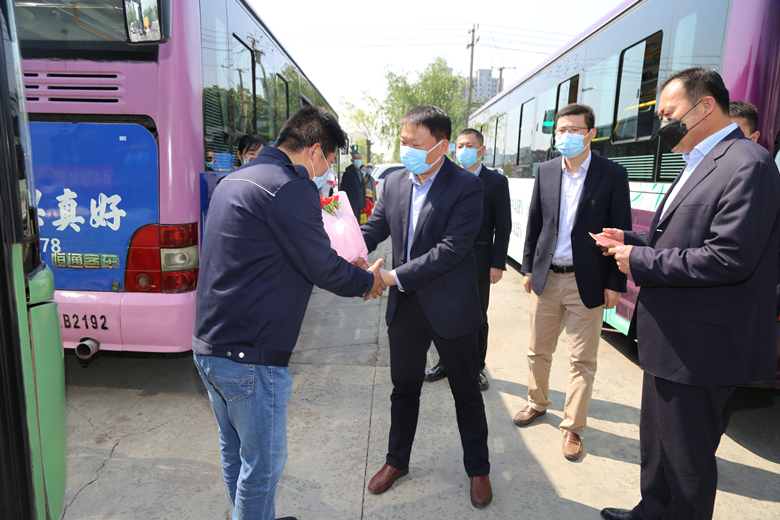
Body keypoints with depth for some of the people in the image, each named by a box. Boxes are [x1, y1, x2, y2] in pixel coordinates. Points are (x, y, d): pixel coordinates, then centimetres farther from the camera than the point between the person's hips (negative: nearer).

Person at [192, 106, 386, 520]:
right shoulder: (291, 188, -18)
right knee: (264, 463, 10)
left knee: (234, 453, 24)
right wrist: (369, 281, 7)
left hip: (208, 346, 10)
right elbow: (322, 267, -14)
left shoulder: (233, 181, 13)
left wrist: (349, 273, 18)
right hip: (249, 357, -10)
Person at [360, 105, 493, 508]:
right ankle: (397, 461, 41)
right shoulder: (394, 181, 2)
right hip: (404, 308, 5)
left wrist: (394, 276, -27)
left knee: (466, 392, 14)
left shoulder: (466, 186, -15)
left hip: (450, 308, -4)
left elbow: (452, 248, -24)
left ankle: (478, 469, 36)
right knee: (404, 388, 20)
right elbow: (374, 229, 5)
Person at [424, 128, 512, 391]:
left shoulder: (496, 182, -3)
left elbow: (503, 226, -5)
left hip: (478, 263, -3)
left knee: (477, 318, 10)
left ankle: (476, 368, 26)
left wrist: (498, 264, -10)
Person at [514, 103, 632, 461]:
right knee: (538, 351, 15)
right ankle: (537, 404, 38)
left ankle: (573, 428, 22)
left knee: (582, 361, 6)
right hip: (546, 277, 4)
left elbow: (621, 231, -5)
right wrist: (528, 267, 8)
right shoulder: (546, 171, 5)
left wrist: (615, 283, -7)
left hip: (587, 283, -3)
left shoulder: (612, 174, -6)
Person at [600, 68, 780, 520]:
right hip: (671, 340, 10)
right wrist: (632, 240, 4)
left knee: (689, 461, 9)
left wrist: (641, 261, -19)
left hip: (700, 346, -10)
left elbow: (729, 258, -27)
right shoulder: (701, 165, 14)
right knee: (657, 445, 25)